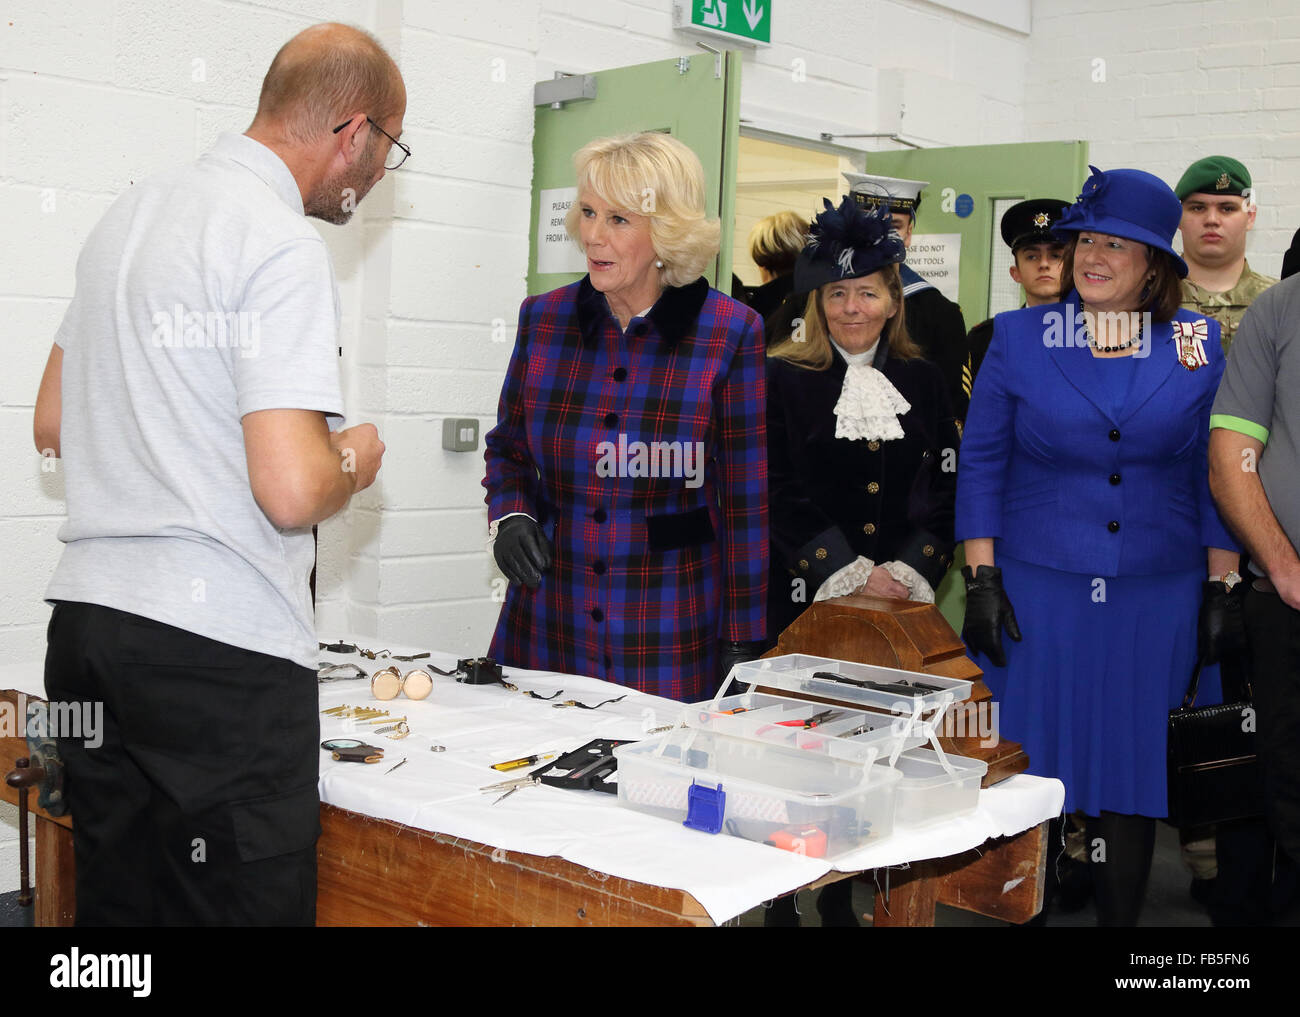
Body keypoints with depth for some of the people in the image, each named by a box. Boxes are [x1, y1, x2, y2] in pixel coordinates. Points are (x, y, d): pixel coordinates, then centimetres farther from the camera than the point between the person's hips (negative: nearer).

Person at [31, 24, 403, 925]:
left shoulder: (131, 215, 15)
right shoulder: (285, 248, -13)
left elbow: (55, 425, 23)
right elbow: (292, 492, -21)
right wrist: (355, 461, -1)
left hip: (88, 615, 9)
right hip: (217, 651, -9)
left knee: (115, 899, 15)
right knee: (245, 903, 0)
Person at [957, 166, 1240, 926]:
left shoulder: (1199, 345, 4)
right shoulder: (1018, 337, 1)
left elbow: (1214, 477, 7)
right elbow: (981, 465, 2)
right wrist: (981, 579, -4)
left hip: (1157, 599, 1)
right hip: (1038, 592, -1)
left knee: (1133, 773, 7)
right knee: (1033, 769, 4)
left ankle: (1121, 917, 24)